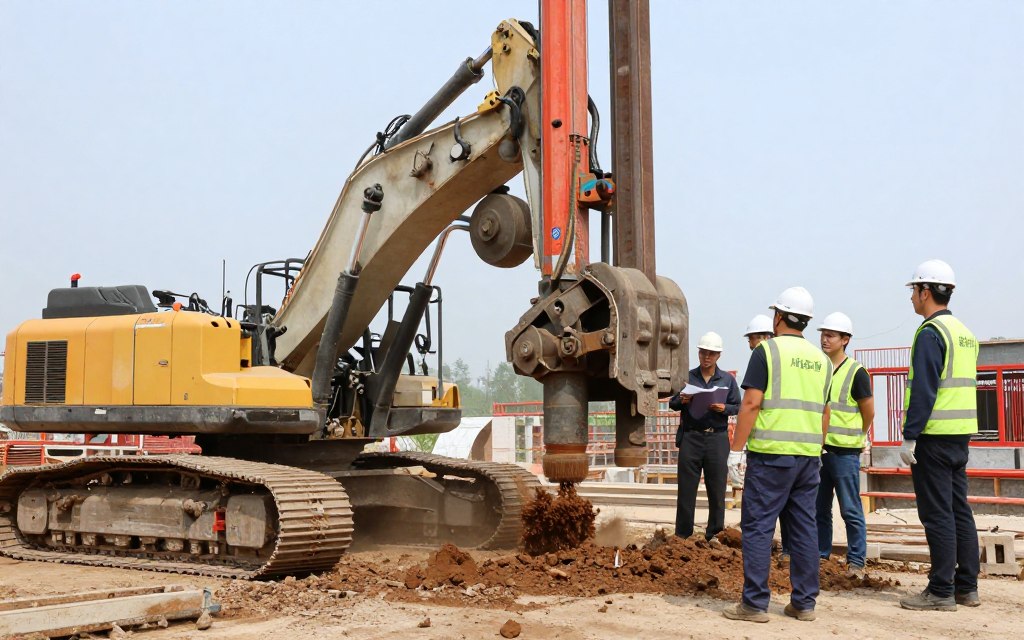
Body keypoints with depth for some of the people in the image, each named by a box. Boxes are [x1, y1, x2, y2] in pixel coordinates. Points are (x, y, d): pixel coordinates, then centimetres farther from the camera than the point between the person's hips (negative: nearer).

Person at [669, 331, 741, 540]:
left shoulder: (728, 380, 7)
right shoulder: (687, 377, 7)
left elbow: (737, 406, 7)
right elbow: (672, 403, 10)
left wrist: (724, 408, -13)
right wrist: (681, 401, -11)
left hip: (717, 438, 0)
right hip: (691, 438, 0)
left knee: (717, 489, 3)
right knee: (686, 488, 3)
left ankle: (714, 535, 13)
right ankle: (682, 535, 11)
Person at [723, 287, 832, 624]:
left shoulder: (767, 350, -6)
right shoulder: (821, 359, 13)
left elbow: (751, 404, -13)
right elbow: (824, 413, 16)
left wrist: (735, 450, -10)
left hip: (770, 455, -6)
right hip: (808, 456, 6)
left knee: (758, 527, -1)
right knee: (804, 528, 10)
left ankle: (755, 603, -1)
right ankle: (804, 603, 14)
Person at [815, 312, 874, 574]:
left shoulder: (856, 372, -8)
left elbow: (869, 413, -2)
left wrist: (852, 438, 8)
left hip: (844, 452, -6)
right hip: (817, 449, 6)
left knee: (851, 510, 0)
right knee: (819, 508, 13)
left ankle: (856, 561, 7)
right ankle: (820, 554, 23)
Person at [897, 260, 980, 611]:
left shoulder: (931, 332, -13)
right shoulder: (965, 333, 16)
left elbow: (923, 389, -19)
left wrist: (909, 436, -16)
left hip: (934, 436, -9)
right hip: (961, 435, 9)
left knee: (937, 514, -5)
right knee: (959, 510, 12)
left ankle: (941, 591, -1)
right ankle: (967, 586, 17)